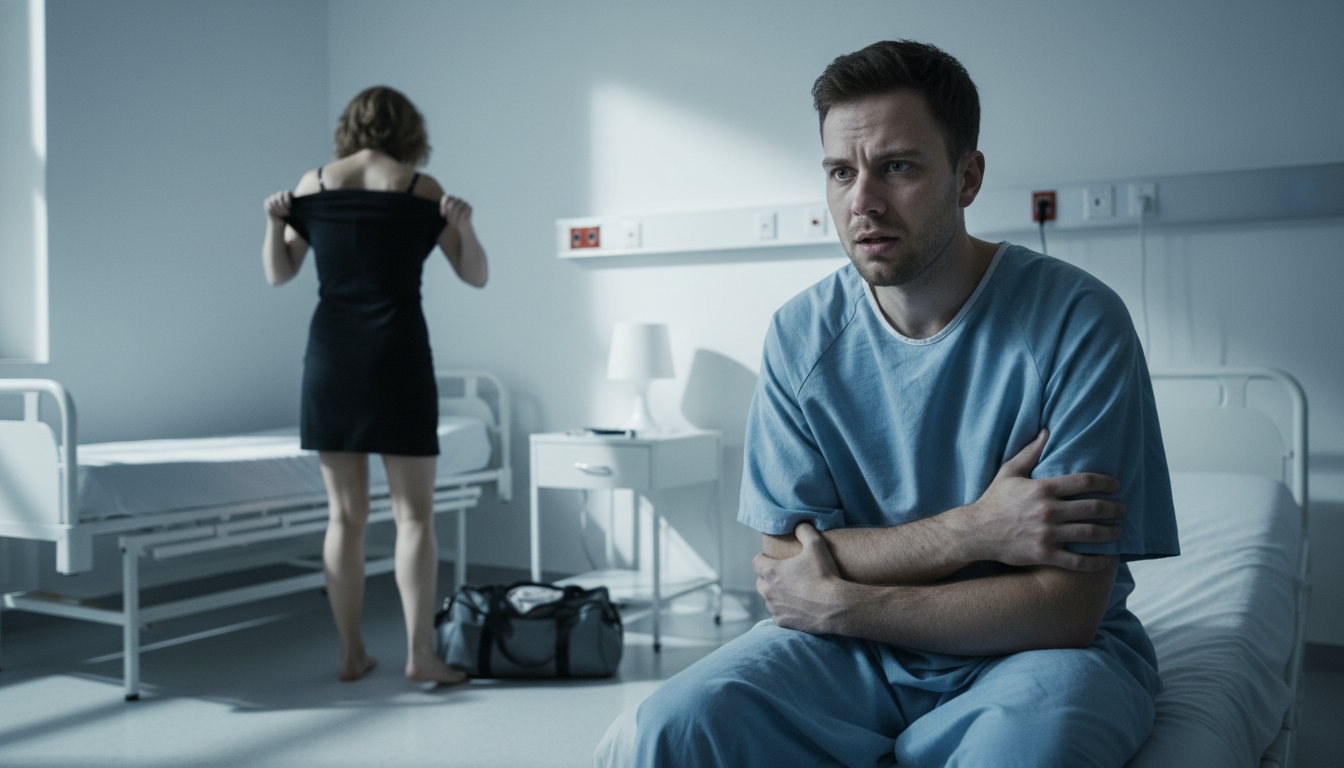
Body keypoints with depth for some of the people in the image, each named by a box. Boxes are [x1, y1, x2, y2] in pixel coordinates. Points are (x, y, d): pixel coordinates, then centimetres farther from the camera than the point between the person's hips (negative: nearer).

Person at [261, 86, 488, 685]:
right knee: (413, 514, 2)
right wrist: (463, 224, -14)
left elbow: (278, 275, 13)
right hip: (397, 355, -3)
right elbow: (476, 276, 0)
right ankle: (420, 652, 1)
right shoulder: (421, 189, 0)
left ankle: (351, 653, 13)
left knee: (345, 516, 8)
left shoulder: (314, 184, 7)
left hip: (330, 355, 3)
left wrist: (274, 222, 0)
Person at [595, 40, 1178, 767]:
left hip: (1037, 649, -2)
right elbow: (784, 570, -8)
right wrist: (967, 531, -21)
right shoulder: (801, 334, -4)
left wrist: (837, 602, -14)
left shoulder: (1077, 321, -15)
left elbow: (1065, 609, -17)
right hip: (855, 649, 3)